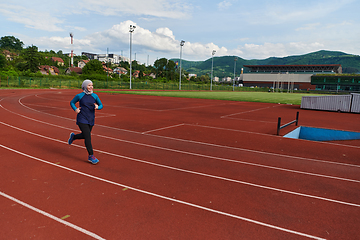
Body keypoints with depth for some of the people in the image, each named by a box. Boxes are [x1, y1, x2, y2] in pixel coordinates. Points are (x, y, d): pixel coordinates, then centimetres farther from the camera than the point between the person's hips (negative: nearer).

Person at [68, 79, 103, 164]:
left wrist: (97, 107, -14)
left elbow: (101, 105, 9)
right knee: (88, 137, -11)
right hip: (82, 120, -5)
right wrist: (75, 109, -9)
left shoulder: (95, 96, 2)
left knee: (84, 136, 17)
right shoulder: (80, 96, -5)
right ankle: (91, 156, -2)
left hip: (91, 120, 5)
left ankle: (73, 136, 49)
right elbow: (72, 102, 9)